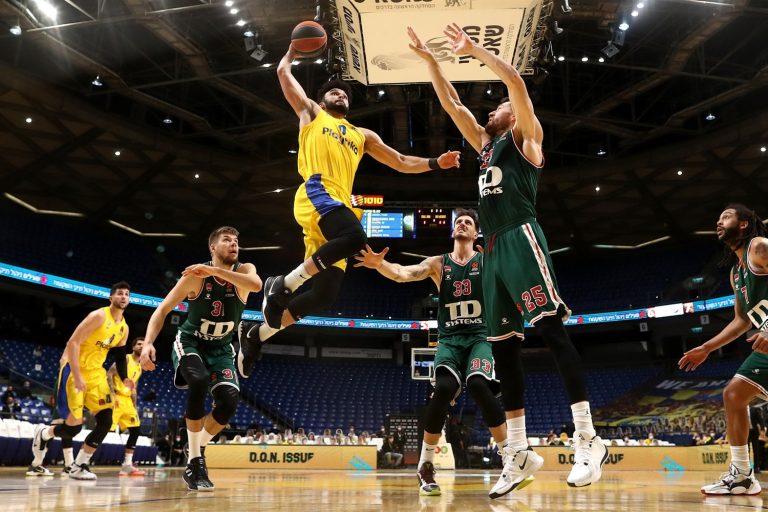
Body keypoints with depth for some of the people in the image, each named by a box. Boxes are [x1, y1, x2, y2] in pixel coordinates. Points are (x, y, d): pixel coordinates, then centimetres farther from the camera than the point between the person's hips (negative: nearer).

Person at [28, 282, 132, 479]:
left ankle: (79, 466, 5)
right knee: (74, 425, -11)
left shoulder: (124, 328, 7)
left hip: (96, 372, 7)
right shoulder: (99, 316, -17)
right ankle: (43, 433, 22)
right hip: (74, 369, -7)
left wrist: (124, 379, -2)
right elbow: (73, 343, -22)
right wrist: (77, 377, -27)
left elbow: (120, 357, 16)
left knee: (106, 422, -5)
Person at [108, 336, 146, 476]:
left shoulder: (139, 367, 18)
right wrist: (113, 395, -24)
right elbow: (109, 374, -16)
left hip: (127, 399, 9)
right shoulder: (125, 358, -6)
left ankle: (127, 466, 6)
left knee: (136, 430, 4)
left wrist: (134, 406, 17)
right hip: (116, 397, -9)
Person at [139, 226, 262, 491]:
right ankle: (195, 461, -18)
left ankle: (195, 454, 11)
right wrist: (148, 343, -28)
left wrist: (215, 271, -41)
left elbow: (256, 285, -38)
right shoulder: (195, 276, -17)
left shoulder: (244, 271, -13)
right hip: (189, 342, -3)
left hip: (221, 348, 3)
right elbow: (163, 310, -13)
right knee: (199, 381, -33)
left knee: (229, 402, -16)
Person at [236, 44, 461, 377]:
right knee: (355, 237, -37)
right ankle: (284, 284, -21)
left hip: (339, 204, 6)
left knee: (325, 295, -3)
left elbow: (401, 162, 31)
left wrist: (435, 163, 18)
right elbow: (283, 72, 23)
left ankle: (259, 334, 14)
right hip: (316, 194, -6)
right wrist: (294, 49, 39)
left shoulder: (362, 135, 34)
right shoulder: (311, 113, 23)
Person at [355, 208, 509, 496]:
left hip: (480, 337, -1)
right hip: (449, 339, 1)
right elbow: (403, 274, -8)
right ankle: (425, 466, -6)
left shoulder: (488, 261, 4)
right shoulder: (438, 264, 7)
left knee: (479, 385, -29)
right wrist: (380, 264, -30)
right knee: (443, 389, -24)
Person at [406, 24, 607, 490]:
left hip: (521, 238, -8)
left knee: (553, 330, -16)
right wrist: (429, 58, 25)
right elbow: (451, 103, 29)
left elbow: (515, 80, -6)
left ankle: (588, 439, -16)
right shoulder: (486, 144, 28)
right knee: (504, 346, 4)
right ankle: (519, 452, 8)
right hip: (494, 248, 8)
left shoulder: (526, 136, 9)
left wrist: (473, 49, 1)